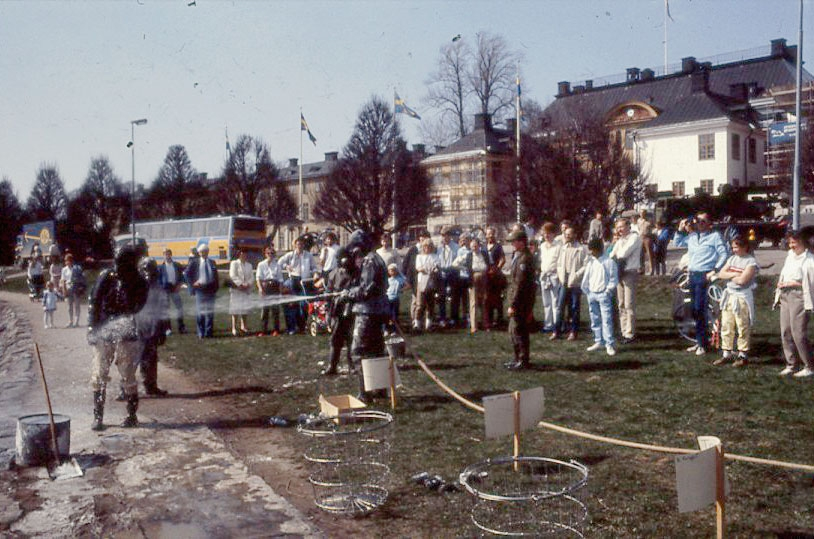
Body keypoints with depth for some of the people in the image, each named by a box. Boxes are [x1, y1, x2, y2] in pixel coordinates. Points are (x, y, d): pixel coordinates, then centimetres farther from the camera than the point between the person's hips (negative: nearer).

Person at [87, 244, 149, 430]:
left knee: (128, 377, 3)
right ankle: (98, 417, 14)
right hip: (103, 335, 2)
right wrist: (92, 329, 1)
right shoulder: (106, 277, 1)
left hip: (126, 337, -2)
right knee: (99, 376, 5)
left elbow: (136, 307, -10)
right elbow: (94, 303, 5)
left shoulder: (139, 282, -4)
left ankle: (132, 415, 16)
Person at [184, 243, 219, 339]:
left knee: (210, 312, 2)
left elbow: (216, 276, 13)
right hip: (199, 288, -2)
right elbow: (186, 274, 5)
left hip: (210, 289, 2)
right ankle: (201, 333, 7)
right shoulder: (194, 262, 5)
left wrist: (215, 289, 3)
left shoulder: (212, 263, 11)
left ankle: (208, 332, 9)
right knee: (200, 312, -1)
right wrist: (193, 283, -7)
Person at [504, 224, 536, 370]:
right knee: (514, 331, 17)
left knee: (518, 331, -3)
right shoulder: (517, 255, 13)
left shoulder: (524, 258, -20)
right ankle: (518, 358, 26)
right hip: (517, 301, 10)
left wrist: (513, 305, -22)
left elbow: (519, 284, -23)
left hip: (521, 302, -10)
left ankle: (523, 361, 5)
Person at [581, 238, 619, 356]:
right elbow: (586, 277, 15)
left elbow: (614, 279, -6)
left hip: (603, 294, -6)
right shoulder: (590, 261, 10)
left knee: (607, 320, -8)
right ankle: (599, 342, 20)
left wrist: (608, 291, -11)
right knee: (595, 320, 11)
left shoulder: (609, 262, -7)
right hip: (591, 294, 6)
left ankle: (609, 345, -5)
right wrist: (585, 289, 8)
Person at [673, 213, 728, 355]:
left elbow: (724, 254, -8)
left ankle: (702, 343, -2)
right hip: (692, 275, 7)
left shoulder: (715, 236, -4)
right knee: (695, 310, 10)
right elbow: (677, 243, 27)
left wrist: (714, 271, -15)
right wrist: (680, 229, 13)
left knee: (699, 310, -9)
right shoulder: (692, 236, 14)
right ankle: (702, 341, 20)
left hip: (704, 276, -7)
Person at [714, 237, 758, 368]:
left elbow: (742, 280, -19)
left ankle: (743, 355, 7)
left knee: (743, 328, -1)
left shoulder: (751, 262, -9)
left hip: (742, 297, -7)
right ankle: (727, 354, 16)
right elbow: (721, 274, 4)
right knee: (726, 327, 8)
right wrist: (734, 274, -11)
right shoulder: (732, 259, 12)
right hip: (729, 296, 7)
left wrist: (728, 276, -5)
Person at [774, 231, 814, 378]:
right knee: (785, 332, 7)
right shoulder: (790, 255, 15)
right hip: (785, 296, 8)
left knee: (798, 332, -9)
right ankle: (792, 365, 16)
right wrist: (781, 283, 8)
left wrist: (792, 283, -13)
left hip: (799, 297, -7)